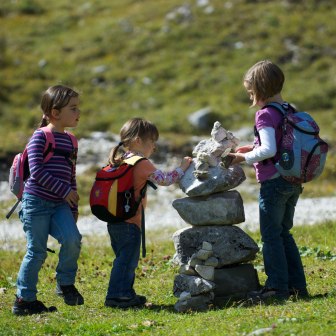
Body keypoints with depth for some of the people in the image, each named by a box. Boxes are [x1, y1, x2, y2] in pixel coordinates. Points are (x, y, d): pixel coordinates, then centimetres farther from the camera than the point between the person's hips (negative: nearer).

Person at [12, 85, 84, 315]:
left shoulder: (69, 140, 14)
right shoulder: (40, 137, -8)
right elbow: (37, 170, -18)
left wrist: (73, 208, 18)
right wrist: (65, 191, -18)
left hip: (60, 204, 6)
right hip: (37, 201, -6)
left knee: (72, 239, -16)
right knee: (37, 251, -4)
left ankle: (66, 284, 6)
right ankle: (24, 299, 8)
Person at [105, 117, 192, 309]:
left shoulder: (119, 161, 13)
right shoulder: (142, 164, -12)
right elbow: (164, 179, -10)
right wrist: (182, 168, 0)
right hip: (130, 221, -9)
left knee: (125, 259, 17)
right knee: (127, 259, -4)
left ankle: (125, 294, 22)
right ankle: (117, 295, -4)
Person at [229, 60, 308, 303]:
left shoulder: (265, 115, -14)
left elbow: (269, 150, -24)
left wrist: (244, 158, -12)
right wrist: (255, 148, 18)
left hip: (274, 182, -8)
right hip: (294, 182, 8)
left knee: (271, 235, -2)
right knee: (284, 233, 15)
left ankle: (277, 287, -3)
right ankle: (297, 285, 16)